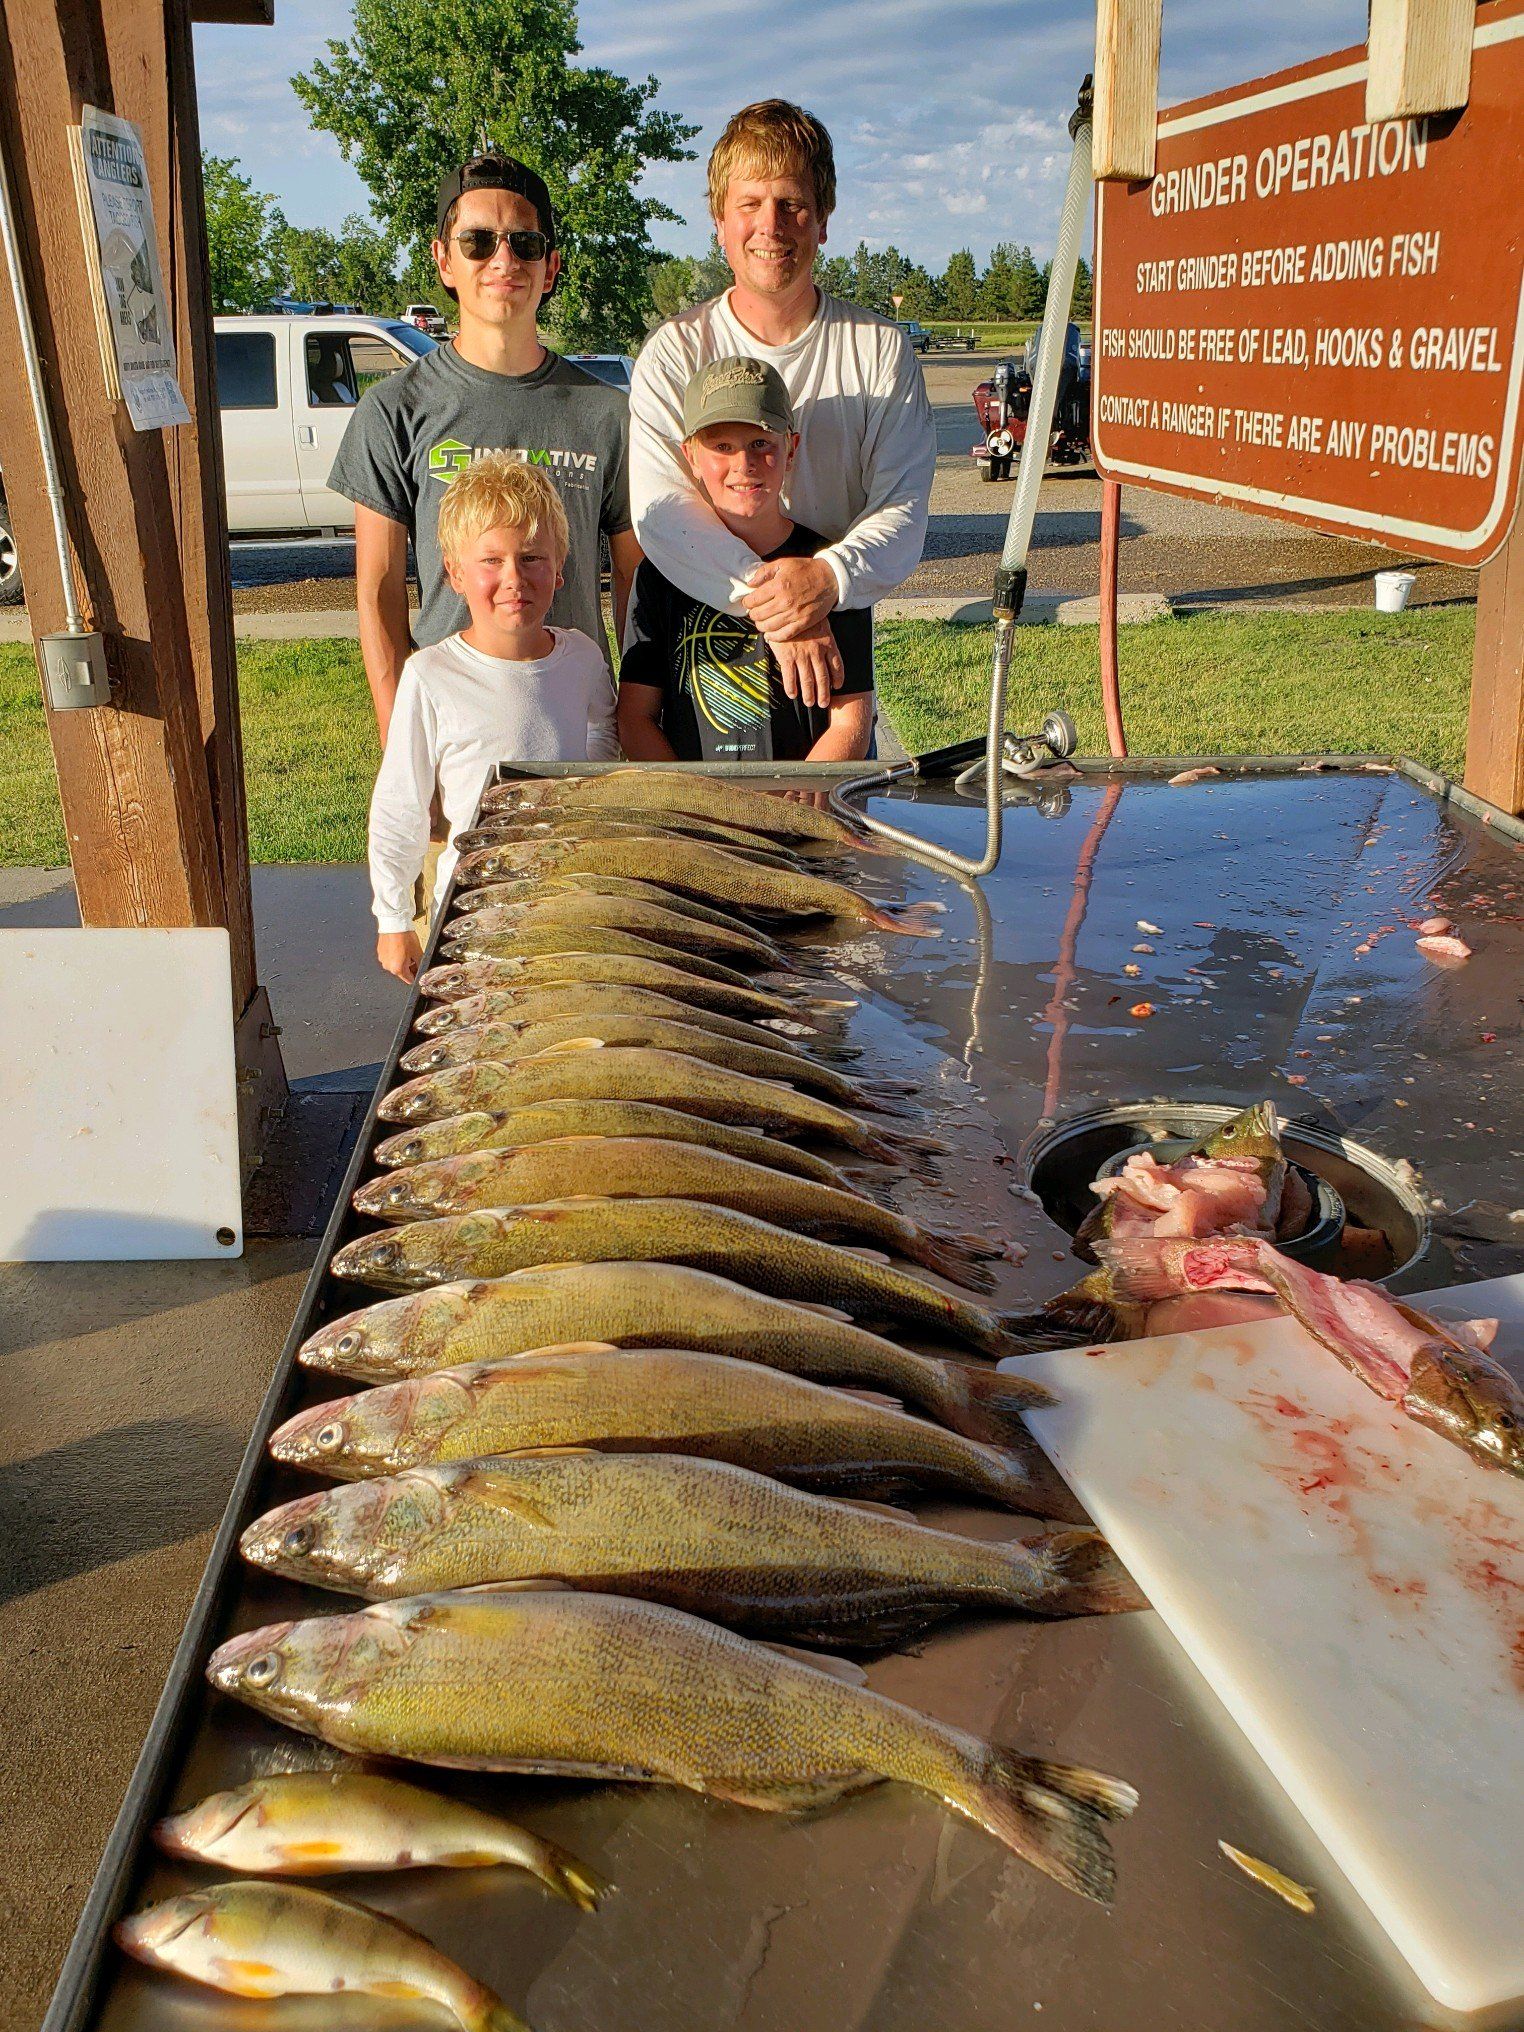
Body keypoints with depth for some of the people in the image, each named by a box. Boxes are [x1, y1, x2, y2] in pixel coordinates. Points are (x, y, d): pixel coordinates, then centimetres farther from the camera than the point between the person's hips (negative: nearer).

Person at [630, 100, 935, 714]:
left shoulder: (880, 349, 3)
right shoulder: (675, 352, 0)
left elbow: (903, 508, -6)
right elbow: (659, 512, -13)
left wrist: (828, 577, -27)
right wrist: (767, 604, -28)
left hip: (835, 668, 1)